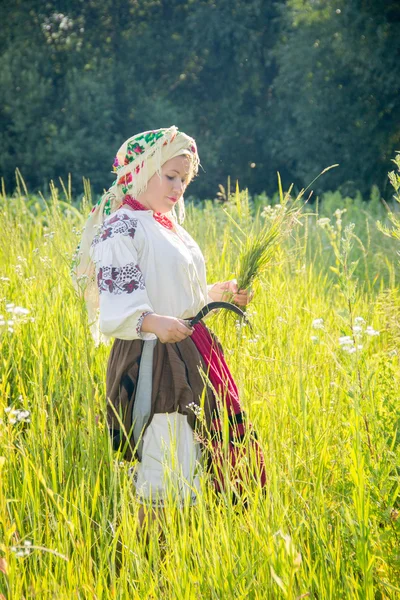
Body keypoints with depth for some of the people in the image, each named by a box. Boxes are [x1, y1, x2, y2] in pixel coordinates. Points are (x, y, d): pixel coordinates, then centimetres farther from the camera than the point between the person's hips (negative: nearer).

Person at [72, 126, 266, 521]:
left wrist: (221, 293, 14)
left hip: (190, 357, 9)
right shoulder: (120, 228, -10)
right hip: (151, 360, -9)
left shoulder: (170, 227, 17)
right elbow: (119, 309, -20)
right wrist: (154, 322, -38)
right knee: (168, 474, -10)